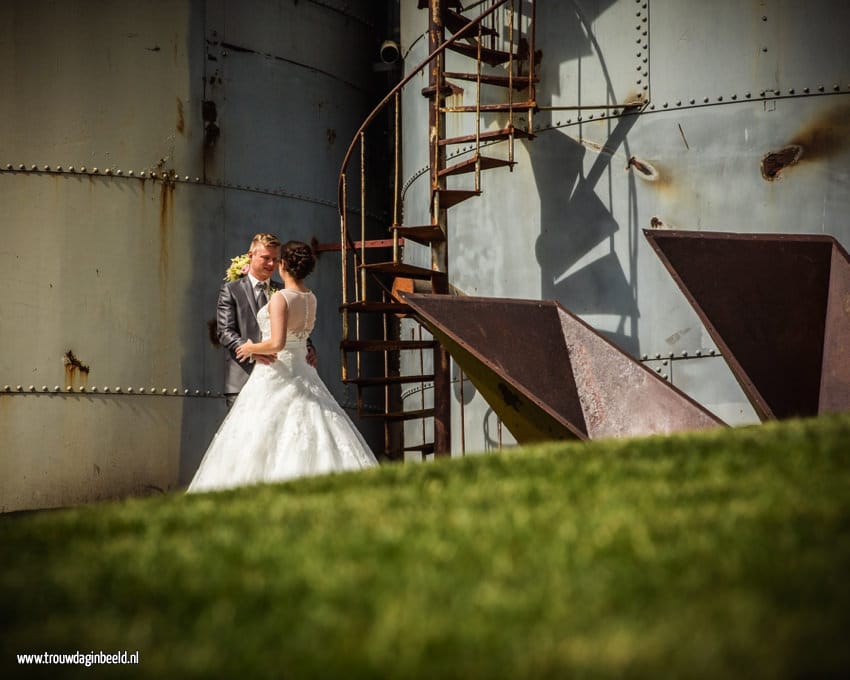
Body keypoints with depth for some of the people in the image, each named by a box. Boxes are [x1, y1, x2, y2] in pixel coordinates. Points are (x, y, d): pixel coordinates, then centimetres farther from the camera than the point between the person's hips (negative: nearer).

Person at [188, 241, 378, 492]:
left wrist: (252, 348, -8)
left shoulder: (280, 299, -16)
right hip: (302, 372, 7)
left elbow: (277, 343, -27)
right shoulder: (311, 299, 7)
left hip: (275, 376, -7)